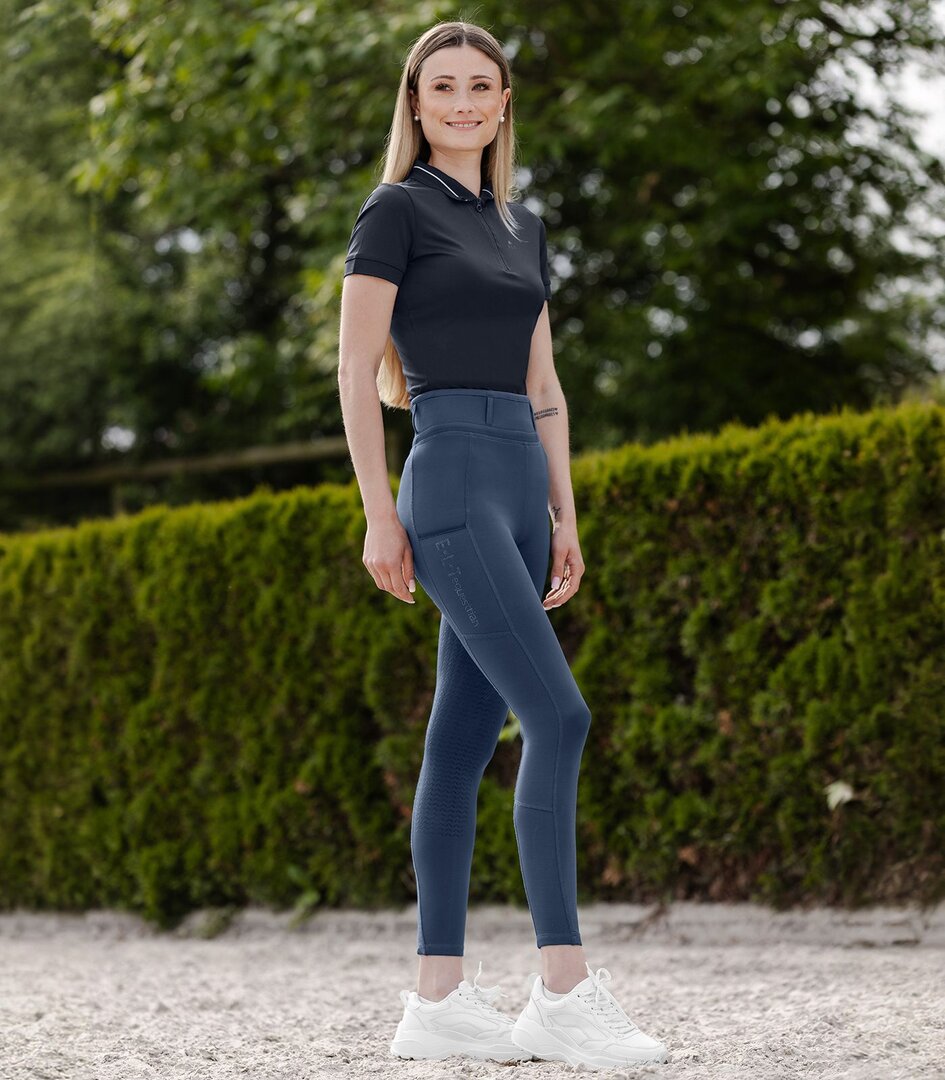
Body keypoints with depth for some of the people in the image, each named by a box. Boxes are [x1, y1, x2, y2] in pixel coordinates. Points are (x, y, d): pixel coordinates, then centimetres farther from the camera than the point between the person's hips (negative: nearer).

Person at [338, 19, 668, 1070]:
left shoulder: (520, 225, 19)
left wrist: (565, 516, 15)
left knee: (465, 738, 6)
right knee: (558, 716, -16)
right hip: (450, 480, -7)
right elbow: (357, 372, -7)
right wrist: (378, 514, -12)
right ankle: (564, 991, -15)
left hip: (520, 485, 7)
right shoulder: (396, 209, -2)